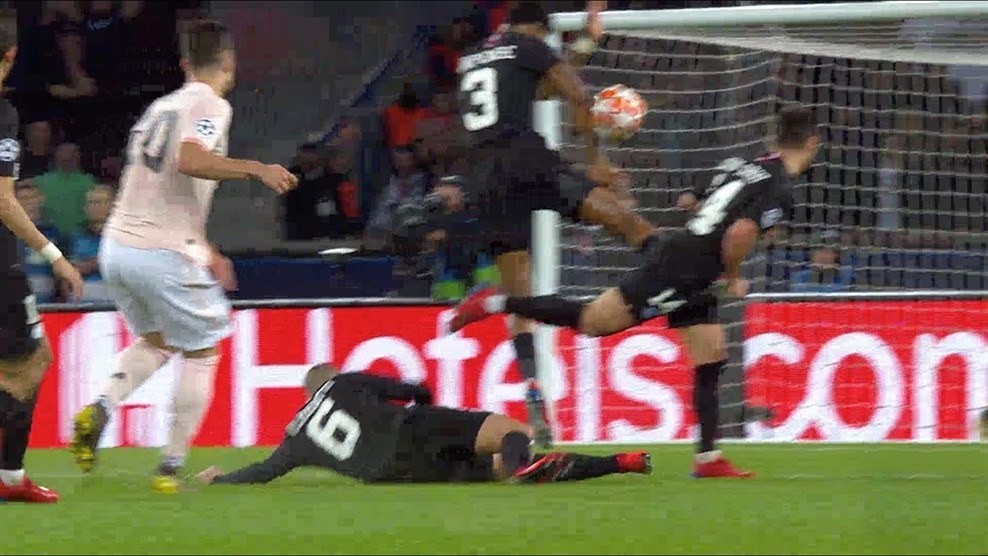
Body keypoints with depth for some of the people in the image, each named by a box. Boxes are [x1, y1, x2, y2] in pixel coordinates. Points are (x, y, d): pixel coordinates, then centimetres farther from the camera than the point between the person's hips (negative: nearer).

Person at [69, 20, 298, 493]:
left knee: (155, 340, 25)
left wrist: (204, 252, 32)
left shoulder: (162, 107, 19)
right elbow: (190, 160, -25)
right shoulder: (210, 105, -6)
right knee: (201, 352, 9)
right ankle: (171, 466, 5)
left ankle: (101, 409, -1)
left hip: (117, 246, 7)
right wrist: (255, 168, -20)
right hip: (162, 254, -7)